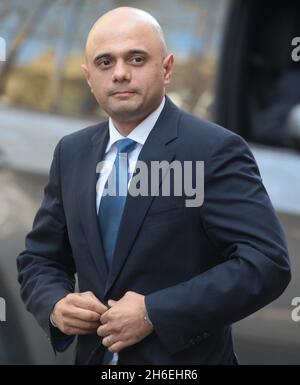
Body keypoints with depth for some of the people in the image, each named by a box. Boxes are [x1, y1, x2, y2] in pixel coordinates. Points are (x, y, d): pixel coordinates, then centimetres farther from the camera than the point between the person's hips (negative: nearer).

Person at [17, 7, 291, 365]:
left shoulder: (215, 150, -14)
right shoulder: (71, 153, 4)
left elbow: (266, 263, -21)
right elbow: (39, 259, 11)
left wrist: (155, 314, -24)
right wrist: (56, 305, -11)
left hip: (183, 360, -5)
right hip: (95, 355, 5)